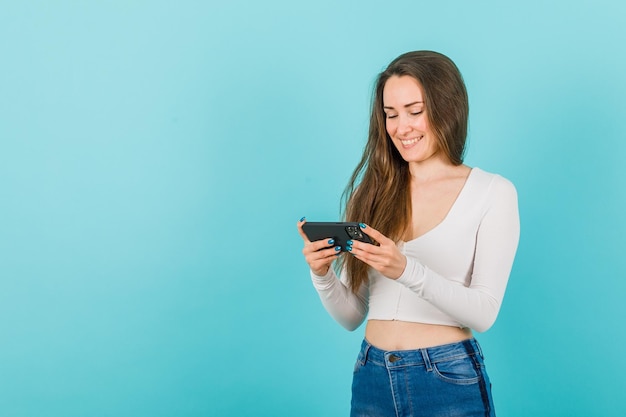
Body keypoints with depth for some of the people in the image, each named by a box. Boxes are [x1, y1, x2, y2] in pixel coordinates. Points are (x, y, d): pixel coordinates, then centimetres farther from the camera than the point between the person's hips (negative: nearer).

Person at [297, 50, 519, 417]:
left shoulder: (492, 192, -4)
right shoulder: (373, 192, 4)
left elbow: (484, 312, -12)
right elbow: (351, 316, 5)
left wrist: (406, 270, -25)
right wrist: (323, 274, -14)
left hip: (449, 382, -3)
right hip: (372, 379, 3)